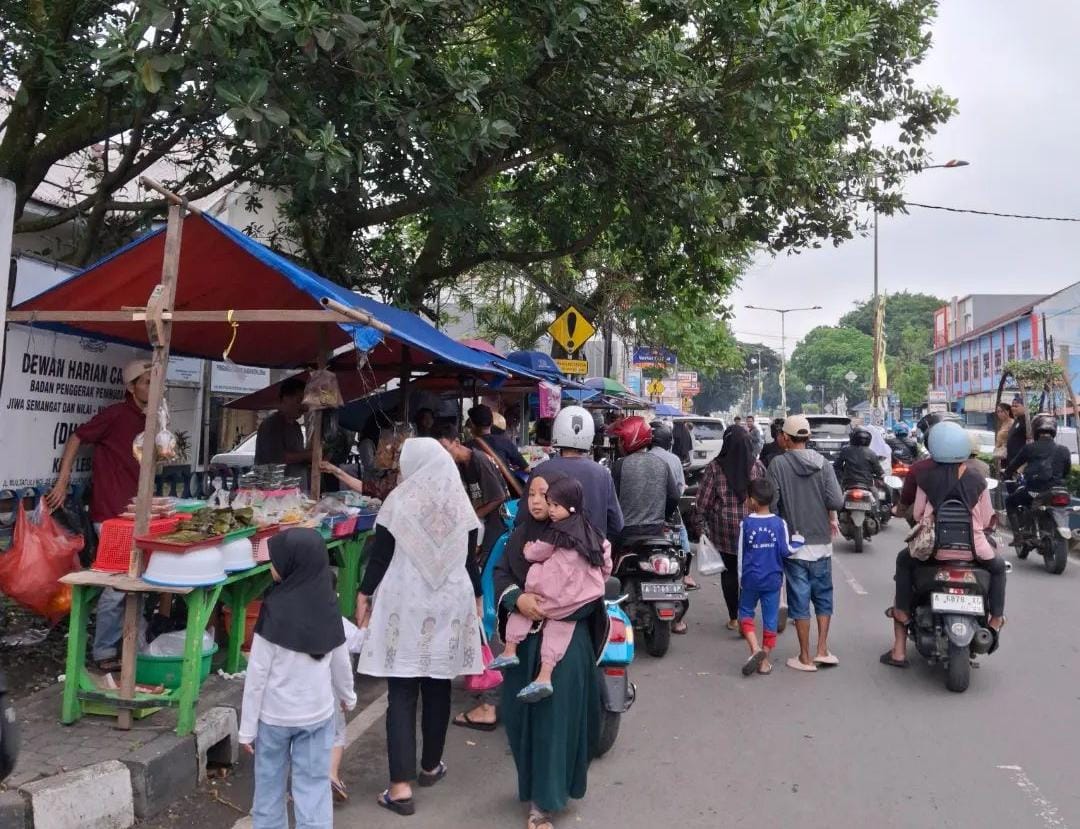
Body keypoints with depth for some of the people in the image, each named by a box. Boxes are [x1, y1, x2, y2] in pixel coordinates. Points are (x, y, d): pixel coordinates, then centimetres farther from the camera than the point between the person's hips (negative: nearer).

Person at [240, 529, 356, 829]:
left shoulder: (276, 610, -19)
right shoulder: (328, 606, -6)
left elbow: (258, 672, -14)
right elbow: (340, 662, 6)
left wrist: (248, 726, -4)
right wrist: (347, 696, 25)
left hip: (275, 714, -3)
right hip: (318, 712, 3)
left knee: (269, 783, 17)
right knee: (314, 785, 10)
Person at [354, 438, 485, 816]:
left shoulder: (398, 501, -7)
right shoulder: (461, 504, 1)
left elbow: (380, 556, -4)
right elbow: (470, 560, 6)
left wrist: (364, 595, 9)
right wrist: (476, 599, 20)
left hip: (404, 606, -3)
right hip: (450, 606, 3)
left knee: (402, 693, 1)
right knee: (438, 688, 15)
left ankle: (401, 786, -2)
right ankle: (430, 766, 30)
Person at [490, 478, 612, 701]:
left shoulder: (556, 532, -7)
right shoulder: (590, 531, 13)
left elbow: (536, 553, 4)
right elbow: (606, 556, 19)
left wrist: (528, 550, 25)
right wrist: (599, 581, 30)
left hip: (555, 594, -6)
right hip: (585, 597, 7)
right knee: (558, 628, 8)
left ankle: (510, 650, 8)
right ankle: (545, 676, -3)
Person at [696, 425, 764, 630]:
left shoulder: (714, 467, -8)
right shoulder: (757, 466, -3)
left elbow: (704, 500, -5)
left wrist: (703, 521, 8)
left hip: (723, 529, -1)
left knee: (729, 572, 9)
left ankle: (733, 618, 15)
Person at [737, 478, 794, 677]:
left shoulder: (746, 523, -9)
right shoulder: (780, 523, -7)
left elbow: (741, 553, -2)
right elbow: (786, 551, -9)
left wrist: (741, 578, 8)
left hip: (750, 578, -1)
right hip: (773, 579, 1)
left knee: (745, 612, 16)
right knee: (770, 618, 9)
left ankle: (755, 649, -3)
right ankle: (765, 661, 14)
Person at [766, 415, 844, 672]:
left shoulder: (778, 465, -10)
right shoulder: (823, 463, -4)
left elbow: (769, 502, -13)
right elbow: (837, 501, -11)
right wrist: (830, 517, 11)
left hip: (794, 544, -2)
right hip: (822, 542, 2)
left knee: (800, 599, 5)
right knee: (823, 596, 17)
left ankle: (805, 657, 12)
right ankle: (822, 650, 17)